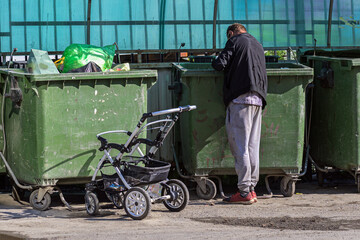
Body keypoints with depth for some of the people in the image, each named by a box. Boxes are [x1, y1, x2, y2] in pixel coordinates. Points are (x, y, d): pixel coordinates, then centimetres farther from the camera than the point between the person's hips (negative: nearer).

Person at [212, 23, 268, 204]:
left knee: (239, 145, -6)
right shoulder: (257, 45, 24)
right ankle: (251, 188, 9)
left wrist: (217, 61, 14)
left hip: (241, 98, -7)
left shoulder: (235, 41, 2)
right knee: (252, 146, 9)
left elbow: (219, 64, -7)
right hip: (258, 99, 7)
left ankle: (244, 191, -9)